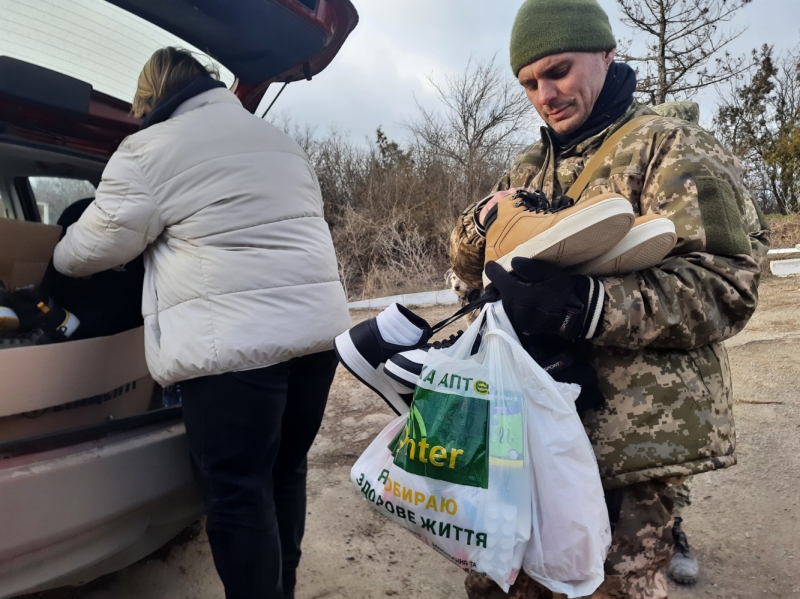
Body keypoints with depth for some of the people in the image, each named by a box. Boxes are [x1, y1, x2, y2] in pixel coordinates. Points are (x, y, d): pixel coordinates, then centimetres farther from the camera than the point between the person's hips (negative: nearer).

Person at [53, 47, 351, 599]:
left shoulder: (153, 149, -1)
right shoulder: (281, 143, 20)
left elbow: (89, 251, 5)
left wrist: (62, 258, 27)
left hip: (235, 343, -7)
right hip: (317, 328, 8)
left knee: (238, 492, 1)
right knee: (285, 473, 17)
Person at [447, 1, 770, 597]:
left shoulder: (669, 147, -4)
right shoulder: (529, 167, 15)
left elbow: (726, 286, -15)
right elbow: (467, 262, 17)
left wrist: (583, 304, -29)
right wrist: (485, 217, -6)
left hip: (633, 428, -6)